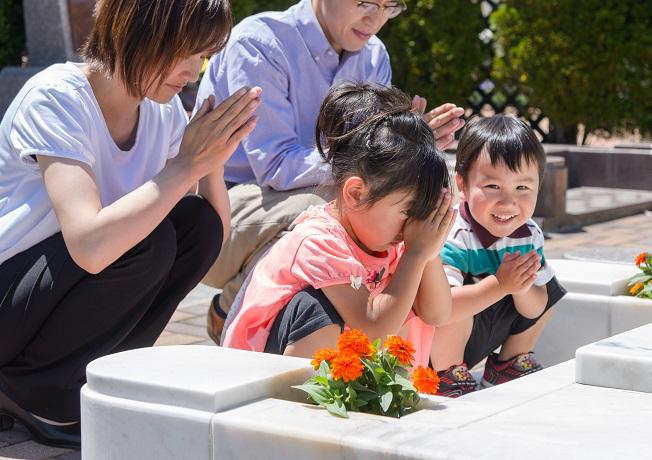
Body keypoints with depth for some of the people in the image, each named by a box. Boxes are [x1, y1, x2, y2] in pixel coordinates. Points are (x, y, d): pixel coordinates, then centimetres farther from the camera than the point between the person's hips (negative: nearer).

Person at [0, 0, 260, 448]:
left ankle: (97, 375, -1)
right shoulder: (57, 99, -24)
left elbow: (216, 233, -2)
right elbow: (90, 247, -38)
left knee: (199, 224, -12)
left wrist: (213, 158, -20)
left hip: (56, 297, 7)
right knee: (145, 241, -27)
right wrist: (188, 162, -30)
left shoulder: (163, 108, -1)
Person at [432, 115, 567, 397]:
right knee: (454, 305, -36)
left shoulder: (529, 234, -7)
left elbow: (534, 311, 0)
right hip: (437, 350, -7)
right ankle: (448, 377, -11)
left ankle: (509, 364, 22)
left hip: (488, 334, 7)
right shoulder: (453, 237, -30)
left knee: (549, 292, 7)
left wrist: (522, 289, -24)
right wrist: (500, 285, -40)